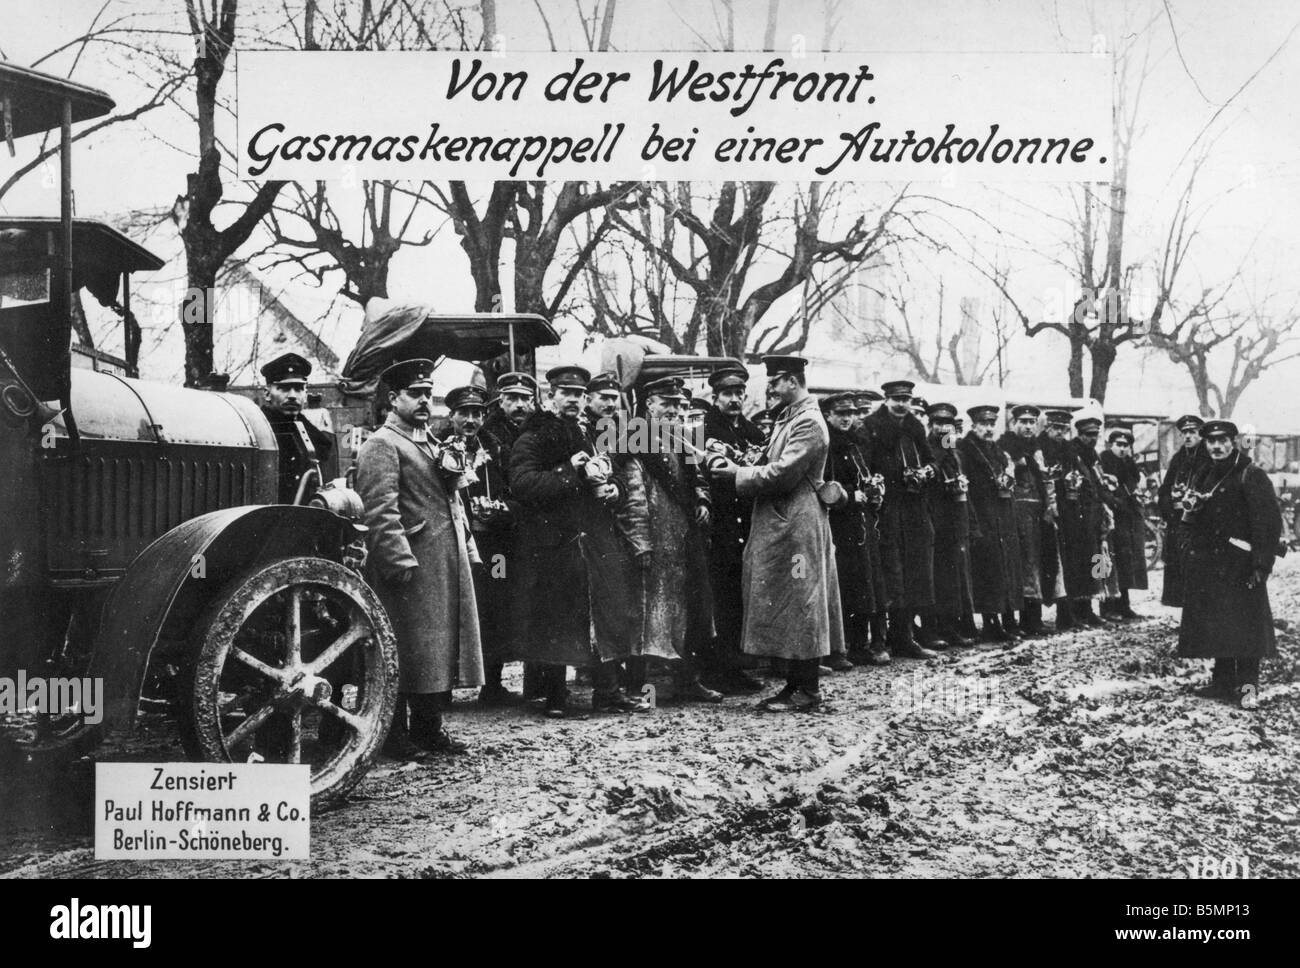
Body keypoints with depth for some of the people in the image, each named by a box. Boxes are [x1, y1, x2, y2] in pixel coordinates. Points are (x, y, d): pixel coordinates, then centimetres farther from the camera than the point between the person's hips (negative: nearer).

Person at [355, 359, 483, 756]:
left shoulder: (433, 444, 22)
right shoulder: (381, 445, -7)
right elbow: (380, 510, -17)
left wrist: (467, 544, 17)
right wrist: (401, 560, -23)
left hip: (448, 566, 9)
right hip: (412, 568, -9)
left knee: (442, 646, 12)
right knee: (406, 649, -4)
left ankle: (429, 728, 21)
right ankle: (392, 734, 4)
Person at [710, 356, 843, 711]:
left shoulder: (808, 422, -14)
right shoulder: (787, 418, 16)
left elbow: (782, 473, -21)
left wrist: (738, 474, -10)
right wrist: (735, 464, 1)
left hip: (796, 525, -10)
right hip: (779, 523, 10)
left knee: (798, 605, -5)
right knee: (786, 605, 11)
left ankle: (808, 690, 2)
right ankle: (796, 683, 18)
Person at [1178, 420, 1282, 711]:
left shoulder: (1251, 476, -10)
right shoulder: (1204, 476, 12)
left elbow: (1270, 521, -14)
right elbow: (1193, 522, 23)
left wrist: (1261, 564, -18)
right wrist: (1191, 507, -1)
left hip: (1240, 564, -7)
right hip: (1209, 564, 7)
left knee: (1245, 623, -5)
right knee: (1215, 623, 9)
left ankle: (1248, 686, 1)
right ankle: (1223, 681, 18)